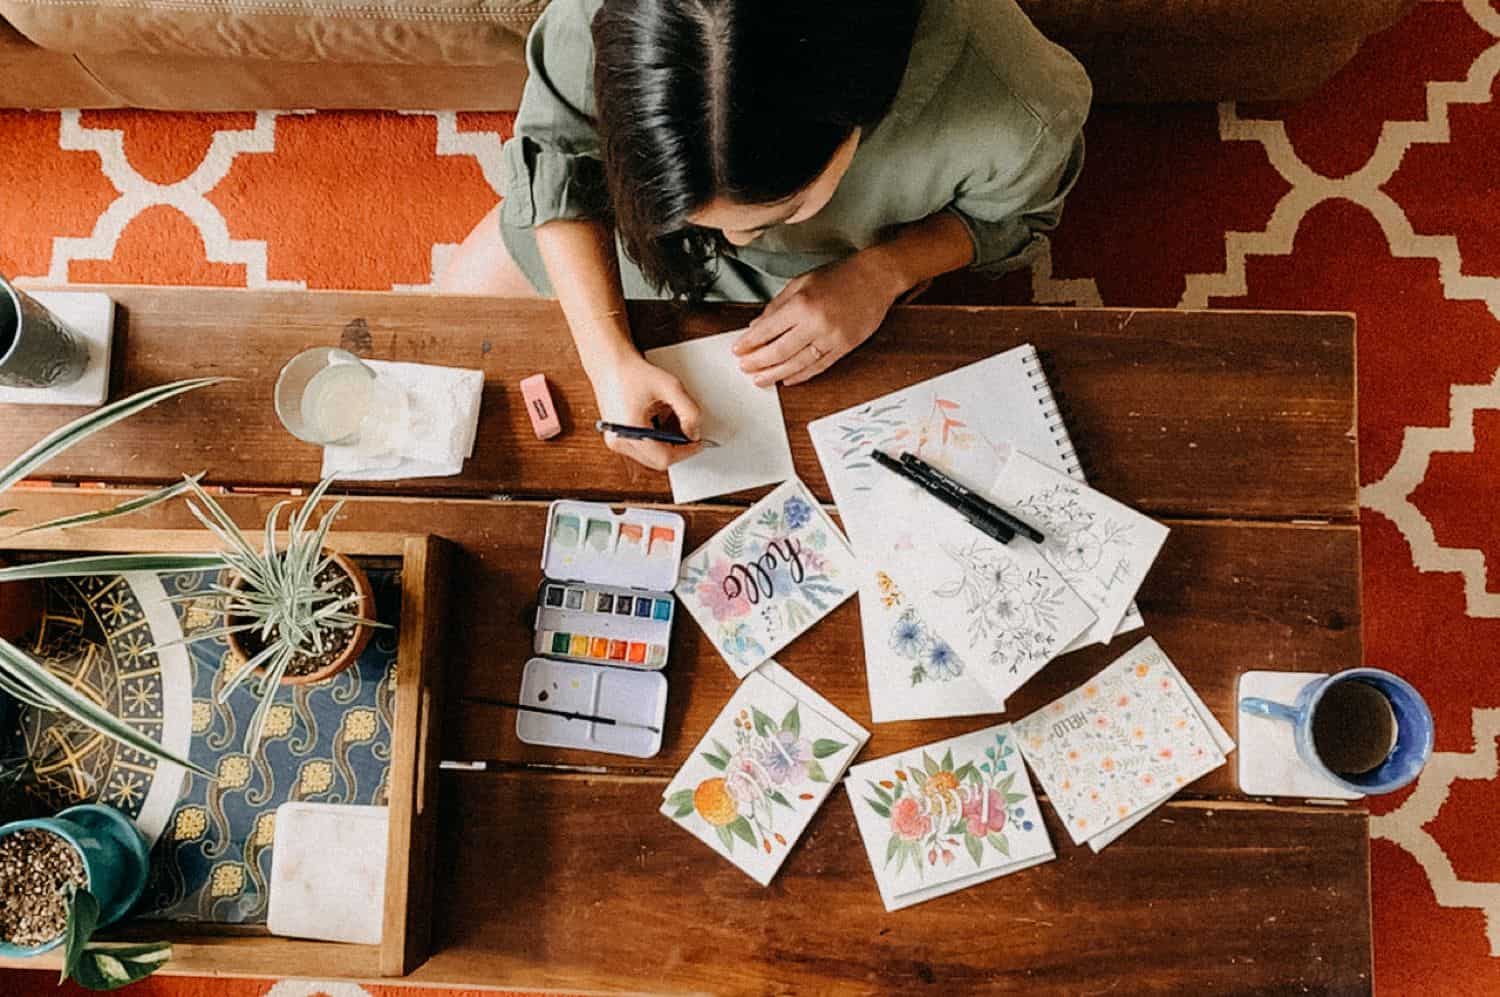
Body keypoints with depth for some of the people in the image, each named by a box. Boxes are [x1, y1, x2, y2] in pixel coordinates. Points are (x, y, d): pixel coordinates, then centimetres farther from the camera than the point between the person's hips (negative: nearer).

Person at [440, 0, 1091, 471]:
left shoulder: (1017, 118, -42)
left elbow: (1018, 213, -15)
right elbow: (554, 154, -21)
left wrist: (882, 273, -33)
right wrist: (609, 358, -33)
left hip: (836, 266, -1)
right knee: (464, 298, 10)